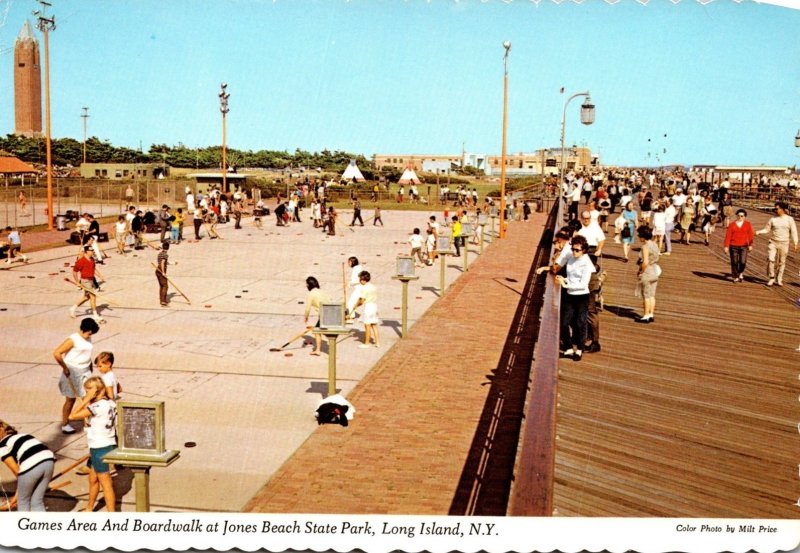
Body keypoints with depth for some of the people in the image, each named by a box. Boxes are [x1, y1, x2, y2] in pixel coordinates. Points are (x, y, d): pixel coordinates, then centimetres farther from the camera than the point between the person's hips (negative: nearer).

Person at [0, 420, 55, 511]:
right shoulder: (23, 436, 34)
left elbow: (16, 470, 9)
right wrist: (18, 494, 34)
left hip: (31, 466, -6)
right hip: (49, 460, 6)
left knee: (23, 502, 19)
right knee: (37, 502, 20)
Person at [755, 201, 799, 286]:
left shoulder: (789, 219, -5)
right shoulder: (773, 219, 0)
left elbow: (793, 232, -3)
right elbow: (767, 230, 5)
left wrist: (795, 244, -8)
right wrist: (758, 232, -13)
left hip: (784, 244, -1)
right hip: (773, 242, 1)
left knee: (781, 262, 7)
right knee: (771, 260, -11)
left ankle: (779, 279, 20)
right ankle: (772, 278, 5)